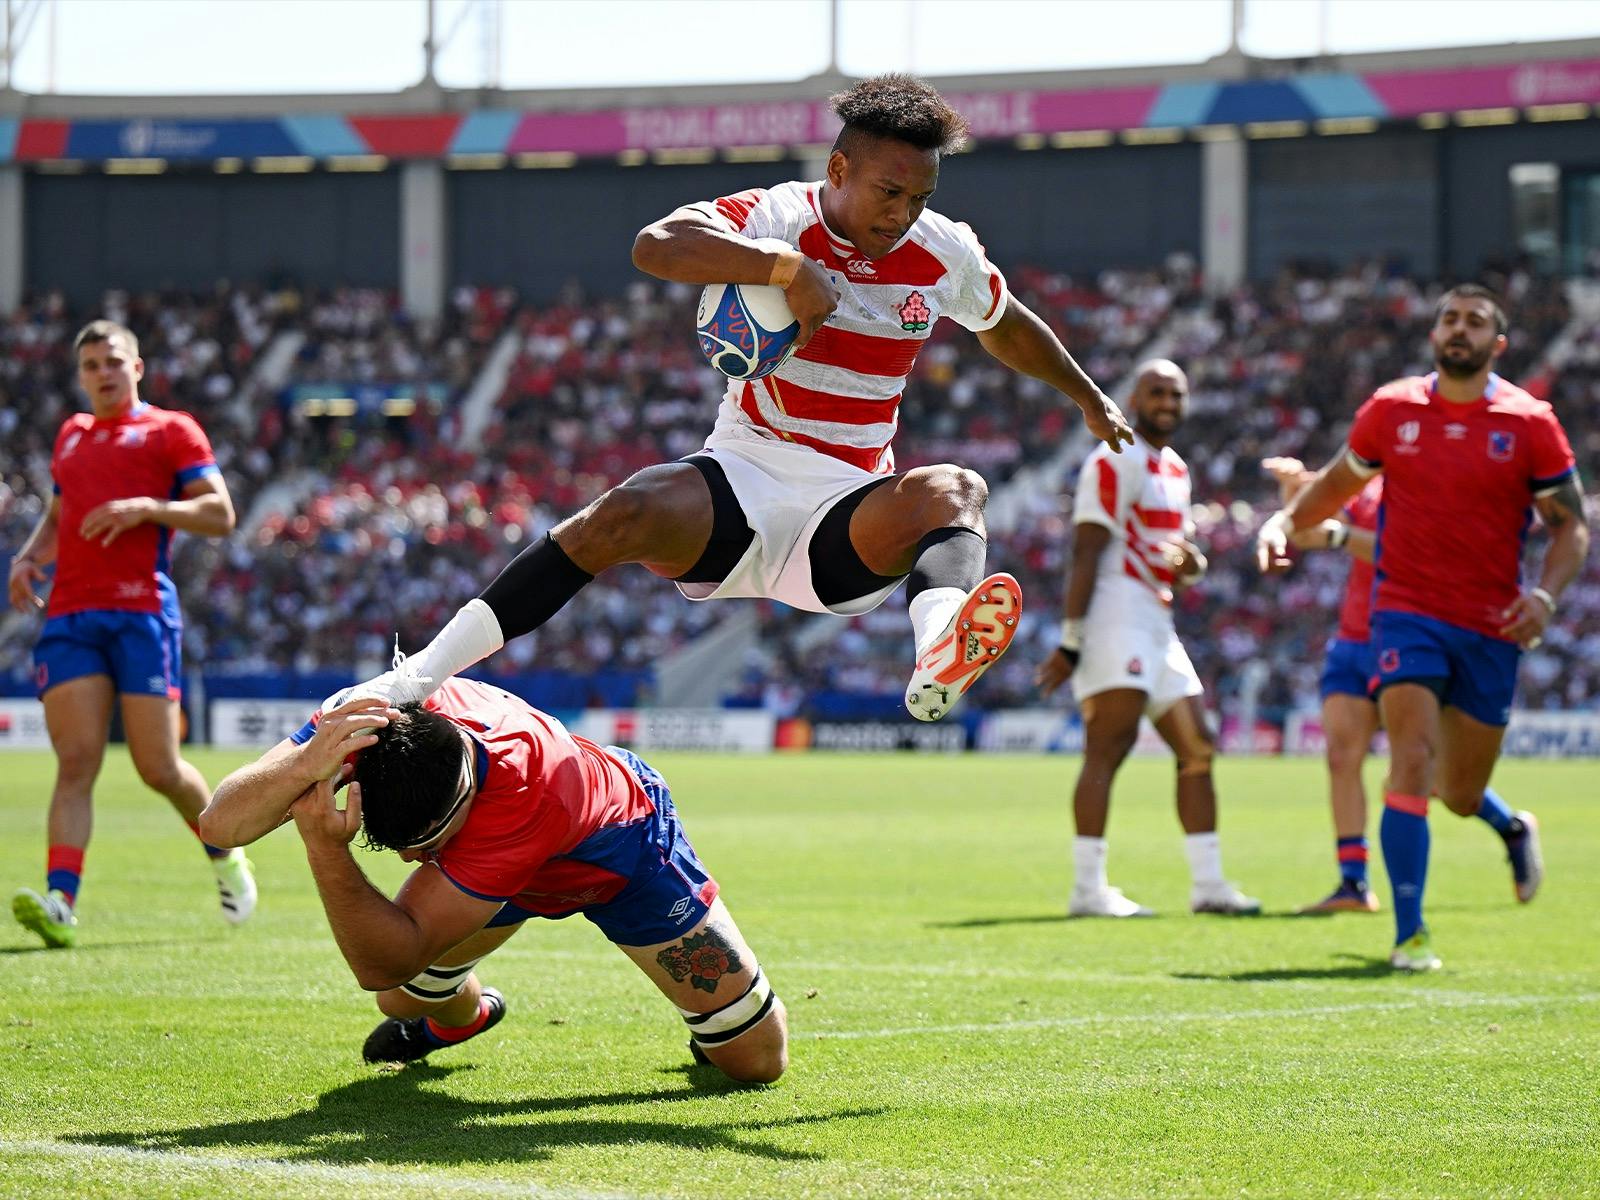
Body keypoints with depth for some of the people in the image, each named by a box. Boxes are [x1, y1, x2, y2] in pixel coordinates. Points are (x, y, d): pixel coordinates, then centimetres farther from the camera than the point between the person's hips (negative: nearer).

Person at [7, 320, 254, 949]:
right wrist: (28, 557, 13)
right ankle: (60, 902, -22)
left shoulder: (170, 429, 7)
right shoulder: (71, 434, 24)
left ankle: (224, 854, 26)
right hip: (69, 615, 4)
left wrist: (145, 508, -15)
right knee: (75, 761, -10)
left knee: (159, 768, -2)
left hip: (142, 610, -4)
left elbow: (220, 515, -1)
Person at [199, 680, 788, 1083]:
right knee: (405, 996, -3)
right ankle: (464, 1014, 34)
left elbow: (384, 965, -47)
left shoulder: (533, 795, -49)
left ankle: (707, 1026, 29)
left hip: (619, 846, -4)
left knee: (757, 1057, -9)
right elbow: (220, 824, -43)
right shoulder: (366, 723, -38)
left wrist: (326, 848, -63)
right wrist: (307, 763, -62)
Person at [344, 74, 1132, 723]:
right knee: (625, 515, -31)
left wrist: (1089, 399, 40)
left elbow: (1008, 327, 28)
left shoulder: (945, 255, 5)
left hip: (847, 522, 2)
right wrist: (791, 266, -33)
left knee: (956, 490, -31)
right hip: (742, 479, -2)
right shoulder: (774, 219, -7)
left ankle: (937, 665, -66)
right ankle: (418, 681, -26)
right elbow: (655, 245, -28)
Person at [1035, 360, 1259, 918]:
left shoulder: (1175, 469, 20)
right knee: (1109, 746, -15)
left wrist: (1190, 562, 0)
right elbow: (1087, 554, -15)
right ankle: (1089, 889, -19)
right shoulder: (1117, 462, -9)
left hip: (1156, 626, 10)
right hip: (1117, 616, -10)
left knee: (1197, 747, 10)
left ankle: (1208, 884, 14)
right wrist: (1070, 643, -20)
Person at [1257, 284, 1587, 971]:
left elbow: (1572, 525, 2)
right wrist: (1285, 521, 0)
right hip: (1407, 613, 0)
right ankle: (1410, 934, -17)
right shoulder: (1390, 410, 1)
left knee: (1460, 796, 7)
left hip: (1491, 629, 0)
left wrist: (1546, 593, -15)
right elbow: (1338, 482, 18)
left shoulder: (1530, 423, -2)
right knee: (1413, 760, -20)